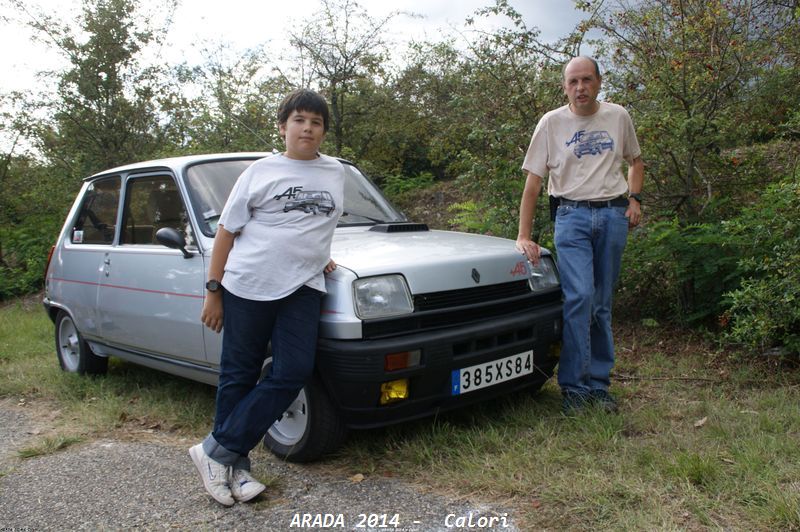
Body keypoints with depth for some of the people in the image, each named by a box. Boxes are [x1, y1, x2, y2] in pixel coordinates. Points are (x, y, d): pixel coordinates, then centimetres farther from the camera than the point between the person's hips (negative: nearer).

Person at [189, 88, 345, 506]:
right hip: (246, 287, -2)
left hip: (302, 288, 3)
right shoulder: (261, 171, 2)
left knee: (292, 373, -9)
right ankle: (234, 464, 17)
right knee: (238, 376, 3)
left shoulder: (335, 172, 12)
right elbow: (226, 232, 3)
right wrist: (213, 290, -2)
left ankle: (219, 453, 3)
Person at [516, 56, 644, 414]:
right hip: (572, 214, -3)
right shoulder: (552, 122, 2)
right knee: (579, 297, -17)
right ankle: (573, 386, -7)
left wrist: (634, 199, 6)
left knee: (602, 304, 6)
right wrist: (524, 236, -9)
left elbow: (635, 160, 25)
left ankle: (598, 384, 15)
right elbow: (533, 182, -2)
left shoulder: (618, 117, 10)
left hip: (614, 214, 3)